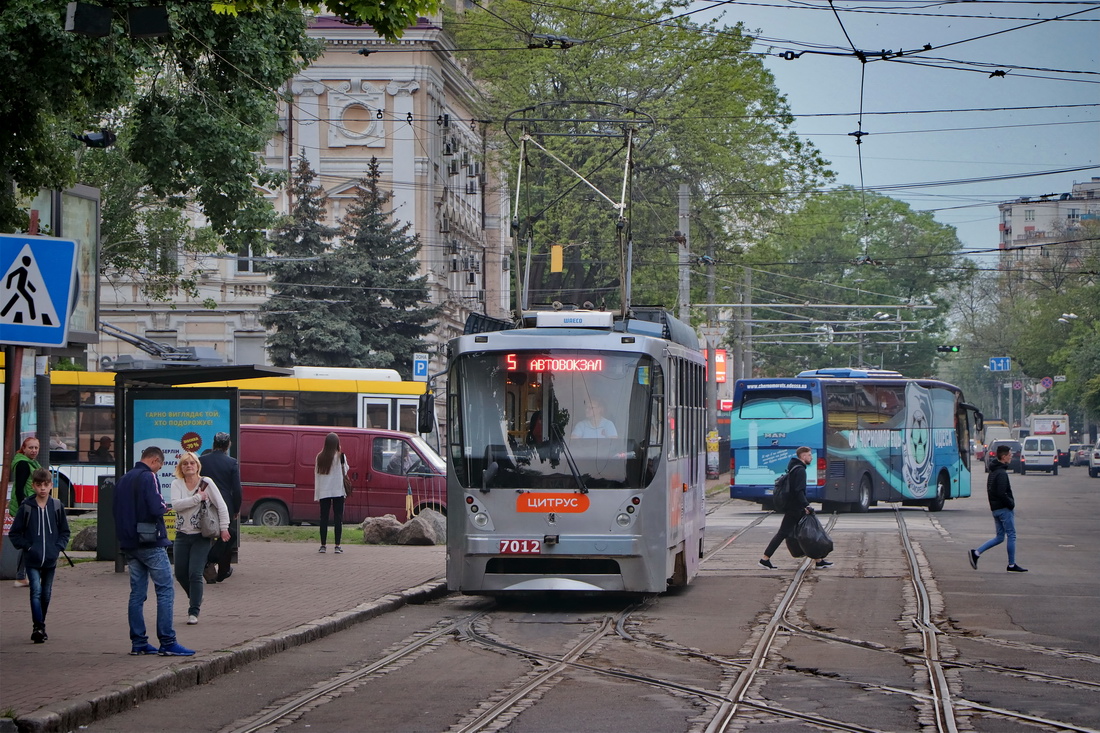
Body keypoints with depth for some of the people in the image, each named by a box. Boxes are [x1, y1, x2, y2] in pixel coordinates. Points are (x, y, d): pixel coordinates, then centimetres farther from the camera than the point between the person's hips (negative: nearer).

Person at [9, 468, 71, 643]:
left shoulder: (57, 506, 2)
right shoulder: (26, 507, -4)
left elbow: (65, 532, 11)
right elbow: (14, 533, 3)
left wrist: (58, 547, -3)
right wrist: (27, 547, -8)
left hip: (50, 560, 3)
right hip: (32, 560, -3)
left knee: (46, 594, 12)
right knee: (36, 591, -14)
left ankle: (40, 626, 26)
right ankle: (38, 627, -19)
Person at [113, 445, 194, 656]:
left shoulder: (123, 480, 15)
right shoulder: (148, 477, -12)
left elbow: (118, 512, 19)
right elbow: (156, 508, -22)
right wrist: (165, 507, -2)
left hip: (130, 544, 8)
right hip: (151, 544, -8)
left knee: (137, 594, 10)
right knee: (165, 591, -6)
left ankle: (138, 642, 9)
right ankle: (167, 642, -10)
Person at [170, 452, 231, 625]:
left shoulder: (206, 483, -4)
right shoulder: (177, 484, 3)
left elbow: (221, 506, -3)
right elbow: (176, 504, -15)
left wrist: (224, 528, -10)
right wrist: (197, 498, -18)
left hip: (201, 536, -4)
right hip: (182, 535, 4)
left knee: (195, 574, -11)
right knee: (180, 574, 7)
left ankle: (194, 612, -5)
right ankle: (195, 599, 34)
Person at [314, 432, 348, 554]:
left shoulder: (320, 457, 2)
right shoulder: (340, 457, -8)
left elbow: (316, 475, 5)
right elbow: (345, 471, 0)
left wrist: (317, 494, 10)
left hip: (323, 492, 2)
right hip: (338, 491, -2)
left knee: (324, 518, 6)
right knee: (338, 517, 1)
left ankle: (323, 545, 5)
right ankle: (337, 546, -3)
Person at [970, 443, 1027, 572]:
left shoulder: (993, 471, 14)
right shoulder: (1001, 473, -18)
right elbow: (1001, 494, -25)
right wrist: (1011, 504, -11)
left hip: (995, 508, 9)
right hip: (1004, 509, -9)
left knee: (1000, 537, 13)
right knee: (1011, 535, 0)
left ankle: (976, 553, 4)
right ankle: (1011, 565, 5)